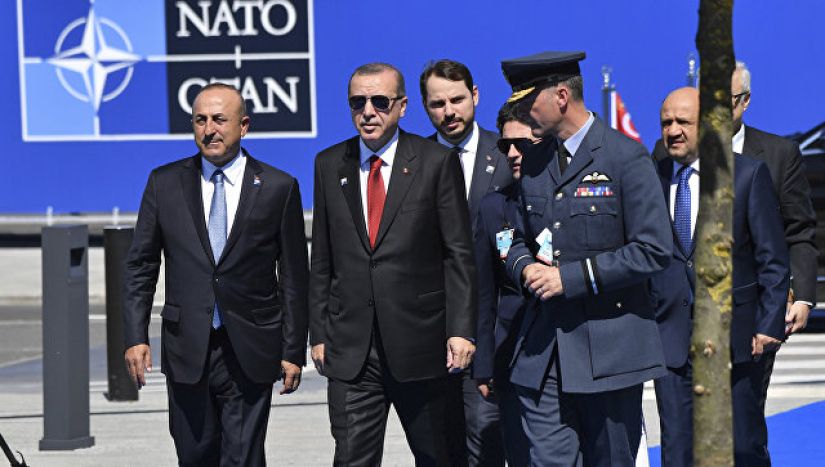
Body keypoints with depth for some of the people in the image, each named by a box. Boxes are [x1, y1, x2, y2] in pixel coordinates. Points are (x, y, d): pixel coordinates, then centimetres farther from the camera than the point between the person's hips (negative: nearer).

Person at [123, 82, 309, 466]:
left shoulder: (279, 188, 0)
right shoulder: (164, 183, 5)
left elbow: (294, 278, 2)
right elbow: (140, 267, 6)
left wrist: (293, 351, 0)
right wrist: (136, 337, -4)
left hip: (249, 353, -2)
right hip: (187, 349, 2)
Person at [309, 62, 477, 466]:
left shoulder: (436, 162, -1)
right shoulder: (329, 165, 8)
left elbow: (459, 254, -2)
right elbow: (322, 259, 11)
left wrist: (461, 329, -9)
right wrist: (318, 332, 7)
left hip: (419, 340, -2)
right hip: (350, 347, 2)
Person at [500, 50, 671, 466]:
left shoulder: (626, 158, -6)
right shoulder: (533, 164, 14)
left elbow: (653, 250, -11)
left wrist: (572, 276, -15)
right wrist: (525, 268, -1)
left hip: (610, 349, -5)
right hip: (542, 350, 5)